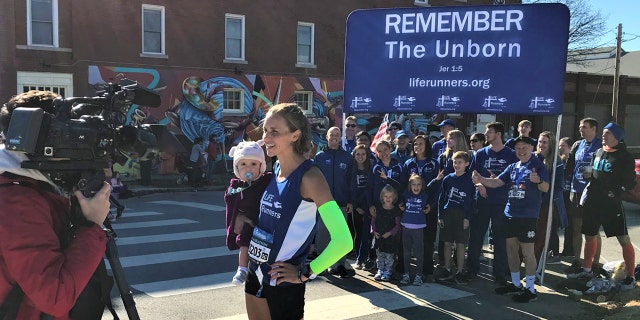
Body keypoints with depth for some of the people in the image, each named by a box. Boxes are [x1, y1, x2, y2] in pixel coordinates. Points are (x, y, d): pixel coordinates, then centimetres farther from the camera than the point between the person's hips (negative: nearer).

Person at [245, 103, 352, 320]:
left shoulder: (309, 177, -21)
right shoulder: (275, 168, 1)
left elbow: (343, 240, -27)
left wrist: (305, 273, -19)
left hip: (283, 282, -7)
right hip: (256, 273, 7)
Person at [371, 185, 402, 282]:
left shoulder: (396, 210, -6)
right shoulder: (378, 208, 3)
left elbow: (397, 224, -5)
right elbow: (373, 220, 7)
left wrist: (390, 233, -15)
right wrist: (374, 231, -5)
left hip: (391, 237, -3)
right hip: (379, 236, 3)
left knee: (389, 255, 2)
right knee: (379, 255, 11)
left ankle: (387, 272, 14)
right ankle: (380, 271, 23)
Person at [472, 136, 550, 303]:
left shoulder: (538, 165, -5)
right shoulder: (513, 167, 13)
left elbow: (546, 188, -15)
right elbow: (496, 182, 5)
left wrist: (538, 180, -37)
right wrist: (480, 180, -13)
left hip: (528, 215, -7)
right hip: (511, 213, 7)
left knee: (527, 251, -3)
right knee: (511, 248, 12)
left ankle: (530, 288, 7)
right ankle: (515, 284, 26)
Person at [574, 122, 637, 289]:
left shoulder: (624, 157, -6)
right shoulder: (598, 152, 10)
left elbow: (630, 183, -6)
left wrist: (615, 190, -20)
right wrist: (588, 175, 1)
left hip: (612, 204, -5)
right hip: (592, 202, 6)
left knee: (624, 240, -4)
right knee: (589, 236, 15)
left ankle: (630, 277, 7)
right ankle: (587, 269, 31)